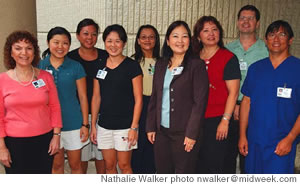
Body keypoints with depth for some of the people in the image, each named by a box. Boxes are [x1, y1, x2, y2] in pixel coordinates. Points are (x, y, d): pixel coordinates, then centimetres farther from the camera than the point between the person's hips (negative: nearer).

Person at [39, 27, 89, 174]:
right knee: (56, 164, 16)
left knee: (75, 165, 12)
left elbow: (83, 97, -1)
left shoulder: (76, 67, -4)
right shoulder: (39, 66, -1)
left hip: (73, 124, -1)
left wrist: (85, 124, -3)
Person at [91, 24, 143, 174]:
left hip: (125, 125, -4)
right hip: (104, 125, 4)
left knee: (124, 165, 6)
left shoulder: (132, 66, -7)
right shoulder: (100, 67, 6)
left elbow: (138, 99, -8)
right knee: (109, 165, 13)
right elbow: (96, 97, 10)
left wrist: (134, 127, -12)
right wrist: (93, 125, 8)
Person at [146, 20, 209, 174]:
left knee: (183, 172, 3)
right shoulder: (160, 65, 11)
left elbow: (200, 102, -10)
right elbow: (154, 98, 14)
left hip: (184, 132, -5)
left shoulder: (197, 65, -6)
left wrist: (192, 134, -14)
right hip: (161, 130, 5)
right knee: (162, 171, 11)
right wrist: (151, 126, 9)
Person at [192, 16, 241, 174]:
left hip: (217, 119, -4)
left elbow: (233, 92, -7)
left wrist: (225, 120, -12)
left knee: (214, 165, 3)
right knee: (197, 163, 11)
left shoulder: (228, 58, -3)